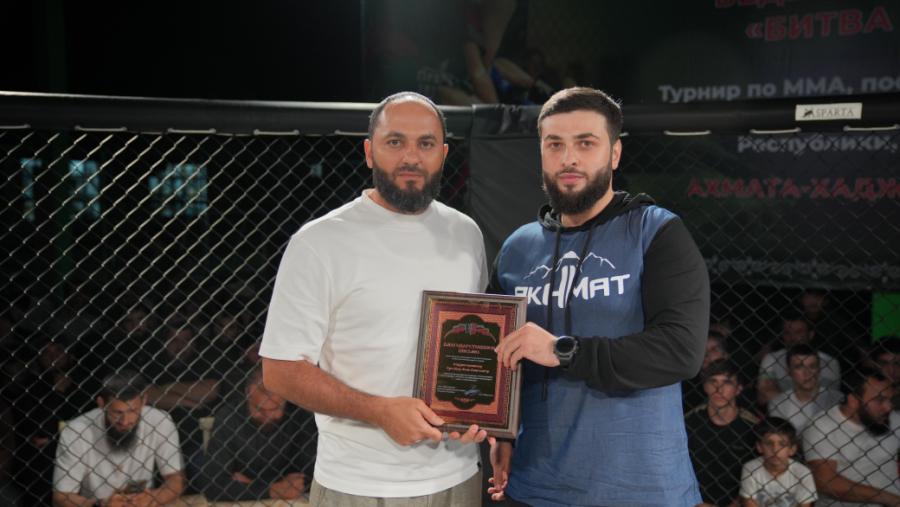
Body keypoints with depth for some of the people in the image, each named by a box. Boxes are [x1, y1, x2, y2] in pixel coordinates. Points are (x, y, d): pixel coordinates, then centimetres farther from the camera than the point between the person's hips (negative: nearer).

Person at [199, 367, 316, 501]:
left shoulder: (298, 415, -12)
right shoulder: (228, 417, -14)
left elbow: (311, 474, -11)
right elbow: (212, 486, -18)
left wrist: (249, 485, -14)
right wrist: (274, 491, -22)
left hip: (288, 501, 1)